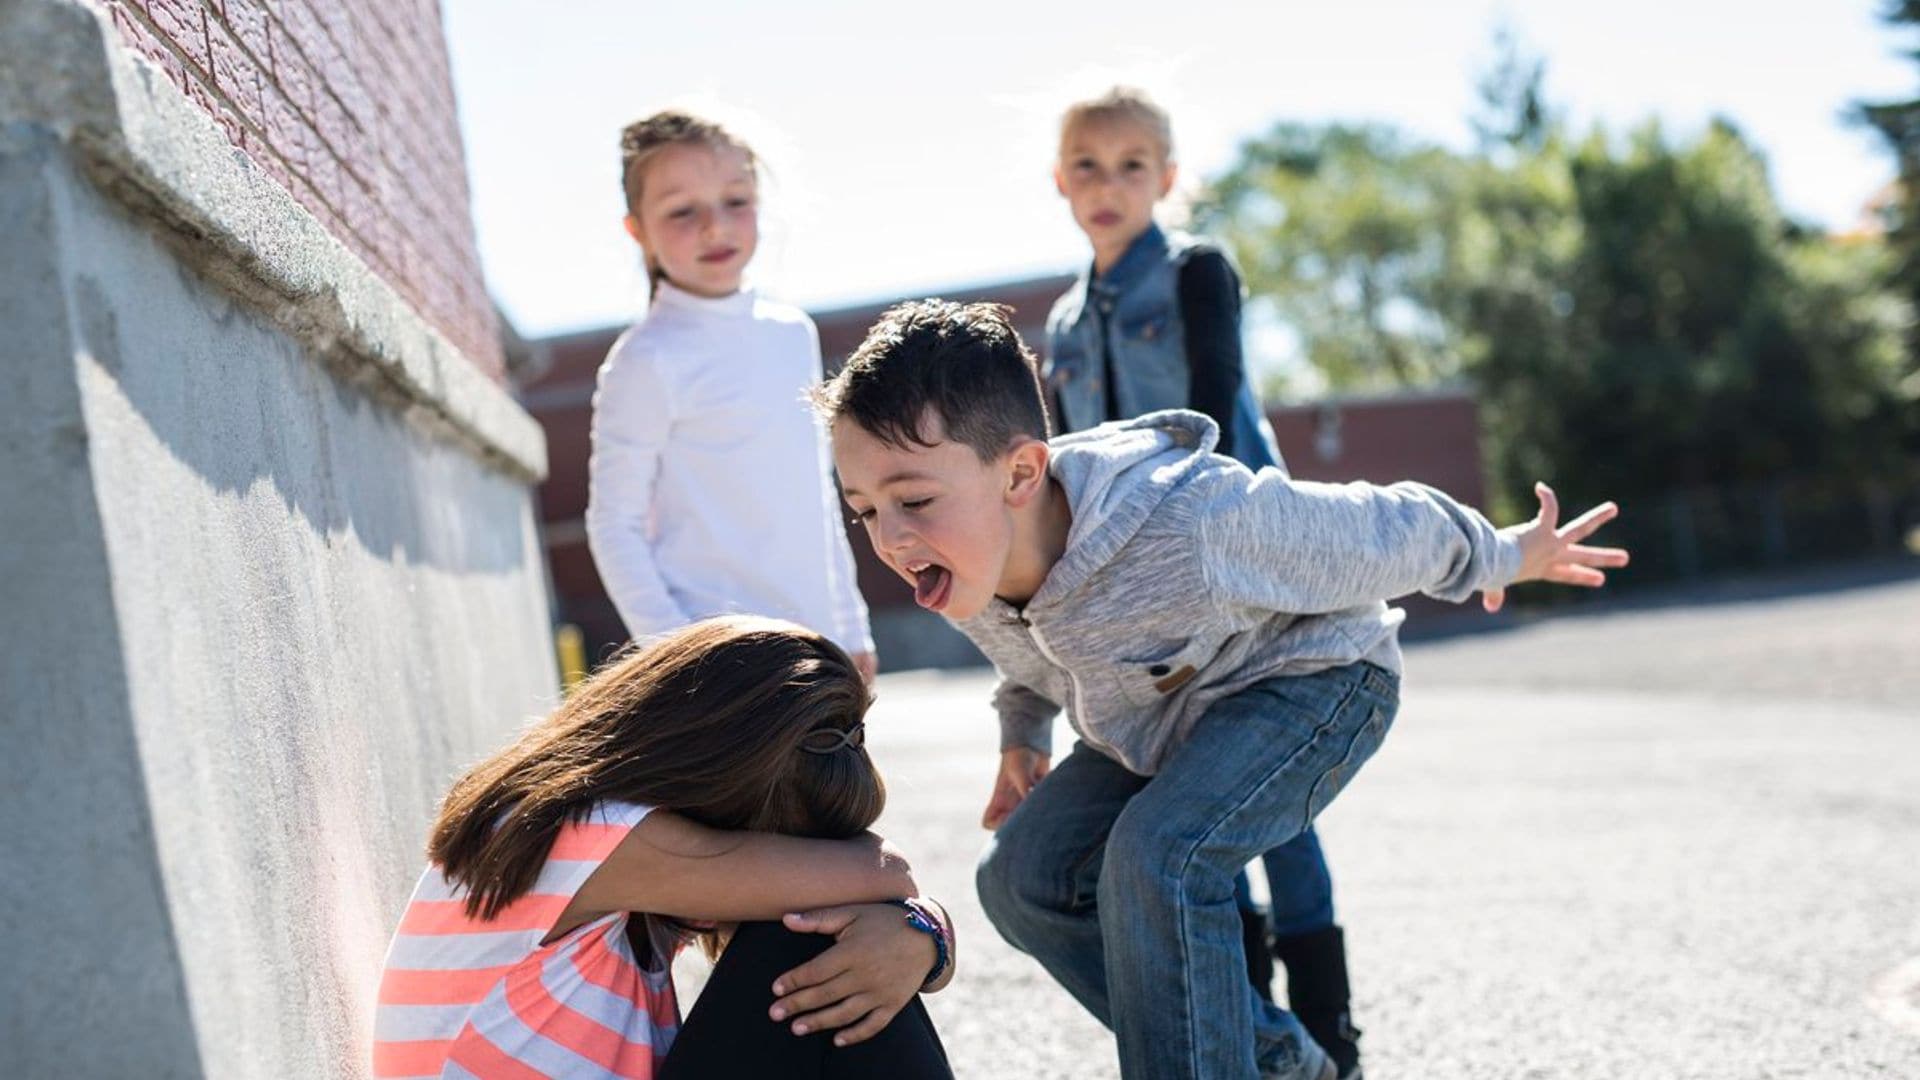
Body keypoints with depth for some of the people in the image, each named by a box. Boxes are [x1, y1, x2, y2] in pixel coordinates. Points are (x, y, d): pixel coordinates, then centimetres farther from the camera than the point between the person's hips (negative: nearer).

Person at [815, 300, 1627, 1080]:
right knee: (1021, 877, -2)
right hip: (1161, 718, 8)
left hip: (1314, 678, -7)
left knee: (1157, 858, -31)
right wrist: (1022, 733, 17)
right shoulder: (960, 570, -19)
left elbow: (1382, 533, -22)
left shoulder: (1194, 525, -41)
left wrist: (1502, 558, -6)